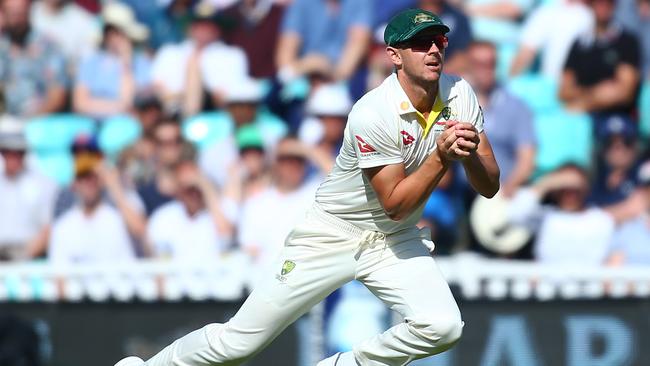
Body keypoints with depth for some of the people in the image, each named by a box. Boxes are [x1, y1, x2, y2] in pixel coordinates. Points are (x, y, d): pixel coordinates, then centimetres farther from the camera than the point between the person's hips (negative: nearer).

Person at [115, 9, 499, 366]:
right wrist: (442, 157, -34)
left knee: (443, 327, -22)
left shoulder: (459, 95, -9)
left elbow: (490, 186, -8)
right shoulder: (372, 114, -26)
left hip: (394, 242, 5)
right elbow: (395, 204, -22)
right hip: (332, 234, -5)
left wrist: (469, 153, -29)